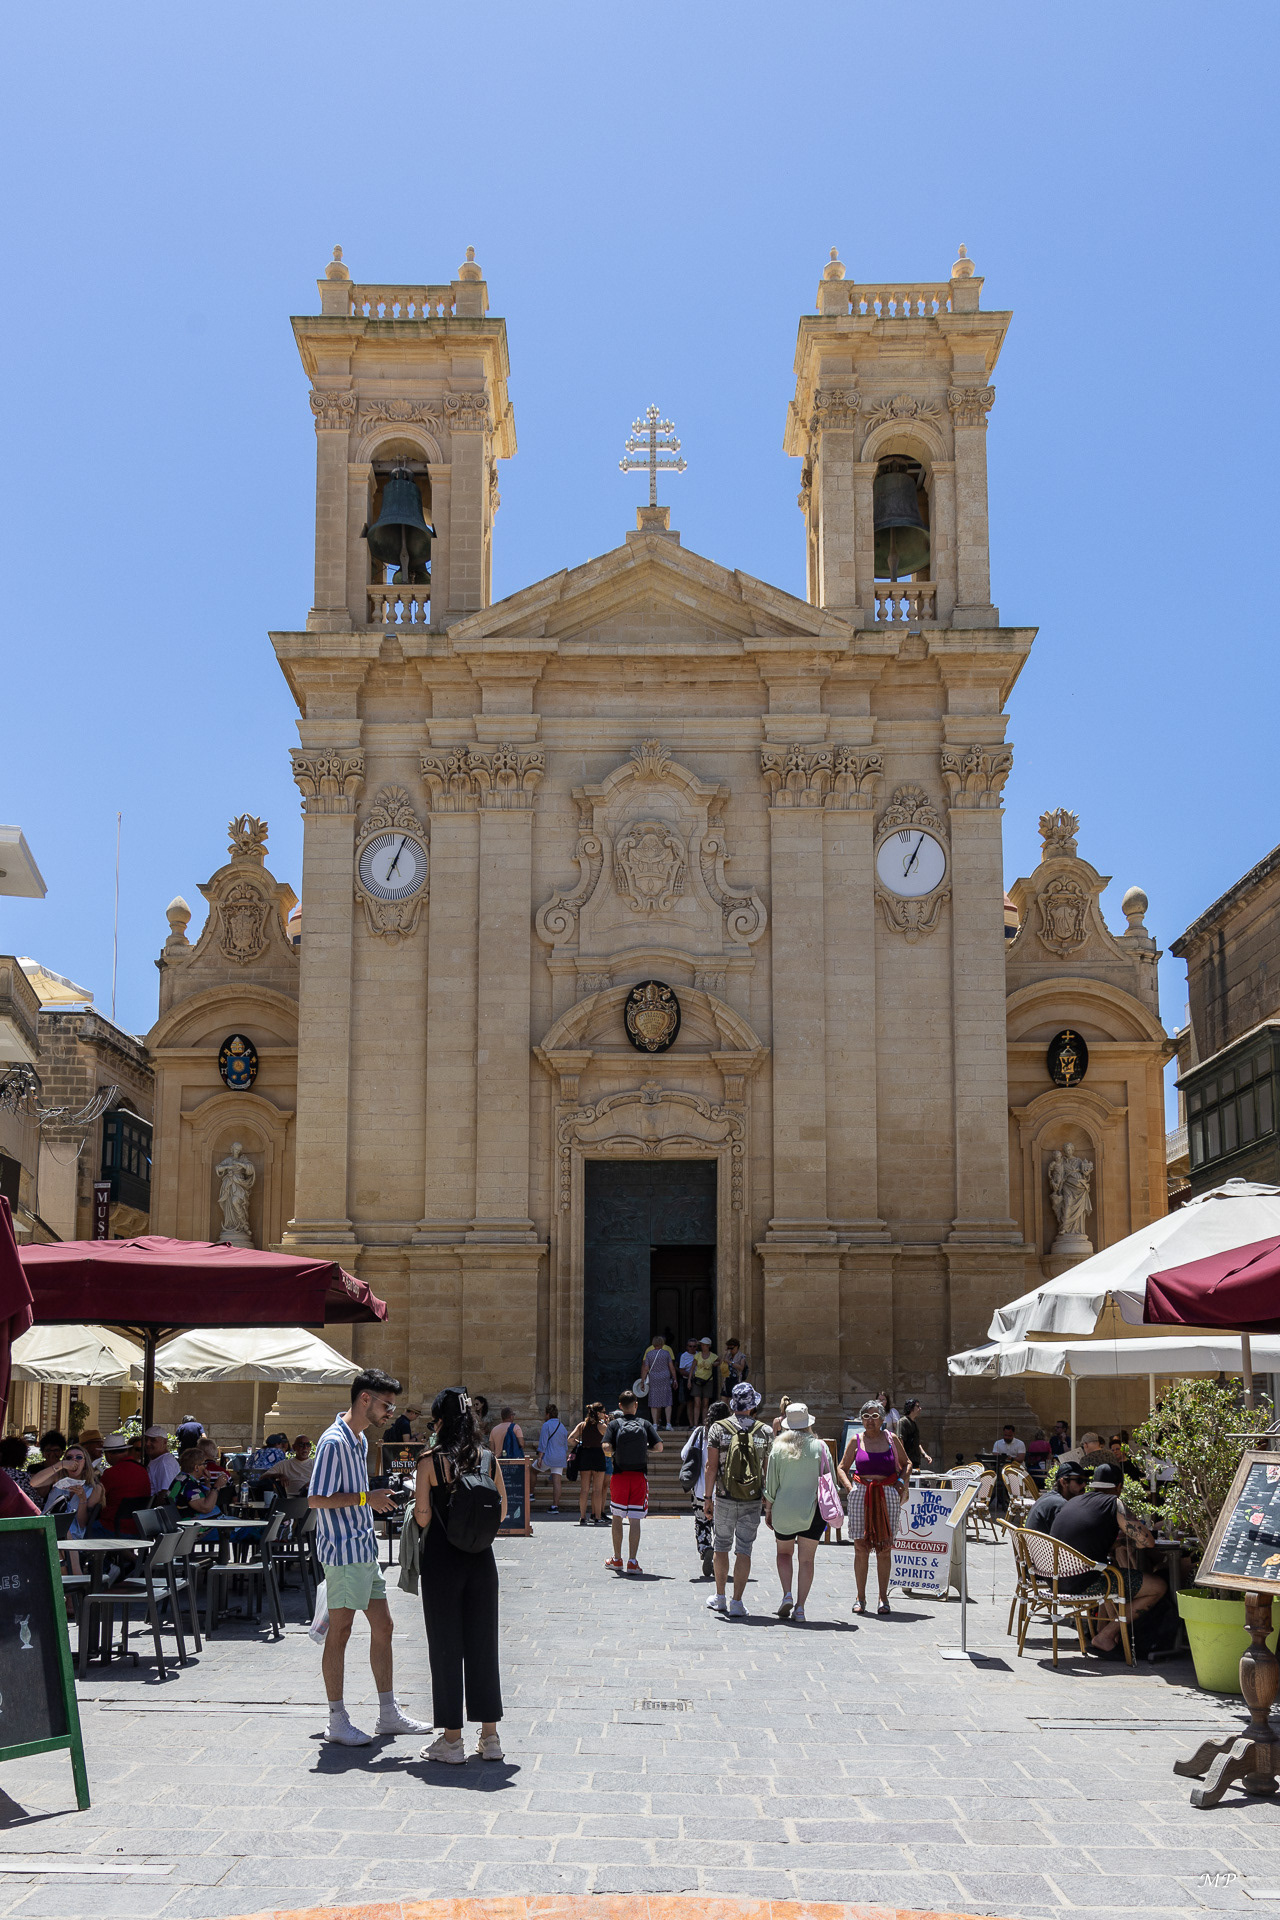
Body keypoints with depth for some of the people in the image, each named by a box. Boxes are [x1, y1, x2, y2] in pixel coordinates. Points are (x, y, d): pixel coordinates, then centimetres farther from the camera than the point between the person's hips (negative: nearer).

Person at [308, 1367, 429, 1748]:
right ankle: (337, 1720, 6)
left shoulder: (360, 1439, 14)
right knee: (340, 1631, -2)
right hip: (342, 1551, -10)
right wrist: (366, 1498, -19)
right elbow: (316, 1499, -21)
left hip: (365, 1549, 10)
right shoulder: (334, 1442, -17)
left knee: (382, 1626, 11)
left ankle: (388, 1713, 19)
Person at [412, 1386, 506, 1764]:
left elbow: (422, 1517, -9)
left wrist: (417, 1500, 11)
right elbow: (502, 1511, 5)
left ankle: (452, 1740, 8)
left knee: (445, 1647, 5)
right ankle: (489, 1737, 15)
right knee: (482, 1644, 11)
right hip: (480, 1559, 3)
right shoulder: (488, 1458, 0)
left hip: (441, 1559, -3)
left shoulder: (431, 1461, -11)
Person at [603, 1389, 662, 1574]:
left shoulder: (614, 1424, -2)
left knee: (617, 1517, 13)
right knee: (635, 1520, 1)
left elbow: (606, 1447, -14)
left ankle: (617, 1560, 18)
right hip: (640, 1475, 0)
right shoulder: (645, 1424, 2)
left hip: (620, 1475, 0)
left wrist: (612, 1453, 8)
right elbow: (659, 1447, -4)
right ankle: (632, 1562, -3)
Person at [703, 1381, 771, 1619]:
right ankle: (737, 1603, 1)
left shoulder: (718, 1429, -4)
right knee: (744, 1550, 4)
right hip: (753, 1501, 0)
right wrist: (767, 1496, 16)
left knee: (721, 1546, 15)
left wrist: (708, 1497, 1)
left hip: (725, 1499, 0)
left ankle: (719, 1598, 25)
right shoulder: (765, 1432, -1)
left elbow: (712, 1466, -4)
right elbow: (768, 1468, 4)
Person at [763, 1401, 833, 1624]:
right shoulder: (819, 1446, -3)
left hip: (783, 1510, 0)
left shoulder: (779, 1447, -3)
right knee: (806, 1559, 6)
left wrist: (768, 1510, 11)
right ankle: (800, 1607, 1)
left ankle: (787, 1595, 2)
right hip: (813, 1512, 0)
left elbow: (771, 1483, 0)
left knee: (784, 1552, 20)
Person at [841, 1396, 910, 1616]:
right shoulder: (855, 1440, 5)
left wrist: (901, 1483, 3)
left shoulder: (891, 1439, 6)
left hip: (887, 1496, 0)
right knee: (861, 1547, -1)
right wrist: (850, 1487, -2)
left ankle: (883, 1597, 9)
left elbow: (906, 1464, 18)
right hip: (861, 1496, 0)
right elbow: (842, 1468, 13)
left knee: (884, 1548, 1)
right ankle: (860, 1597, 9)